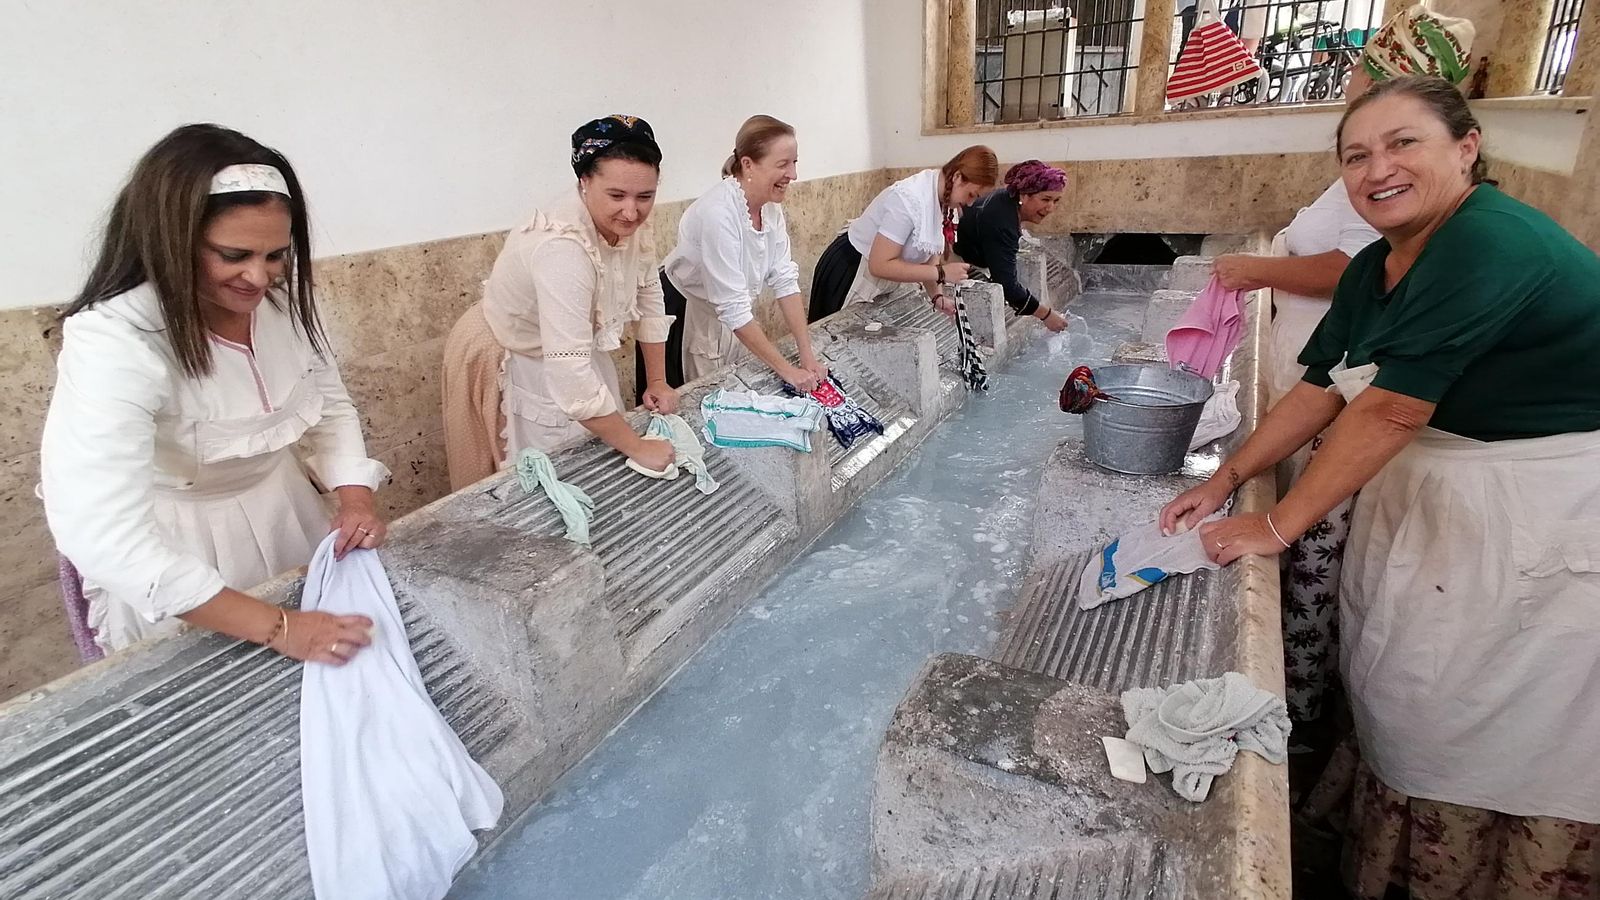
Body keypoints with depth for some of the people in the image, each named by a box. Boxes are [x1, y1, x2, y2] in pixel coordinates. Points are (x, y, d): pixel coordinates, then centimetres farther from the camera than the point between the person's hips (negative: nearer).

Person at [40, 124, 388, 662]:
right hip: (171, 552, -5)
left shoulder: (282, 297, -14)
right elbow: (100, 535, -37)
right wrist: (276, 627, -42)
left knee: (322, 679, 22)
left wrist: (355, 496, -19)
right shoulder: (113, 340, -30)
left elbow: (331, 406, -1)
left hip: (286, 512, 5)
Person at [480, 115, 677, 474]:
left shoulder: (631, 221, -13)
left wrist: (657, 382, 2)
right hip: (536, 370, -7)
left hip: (584, 356, 7)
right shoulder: (563, 246, -36)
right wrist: (638, 447, -32)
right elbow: (570, 377, -40)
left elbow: (649, 298, 3)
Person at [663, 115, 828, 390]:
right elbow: (733, 308, -32)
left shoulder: (770, 205, -8)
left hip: (731, 316, 7)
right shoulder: (719, 212, -32)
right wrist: (787, 370, -29)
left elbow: (784, 280, -9)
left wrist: (807, 355, -15)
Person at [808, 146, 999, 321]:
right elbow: (879, 265, -34)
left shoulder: (944, 200, -5)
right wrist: (941, 273, -33)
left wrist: (938, 296, -14)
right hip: (850, 274, -8)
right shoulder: (910, 198, -31)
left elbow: (929, 255, 1)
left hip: (886, 282, 8)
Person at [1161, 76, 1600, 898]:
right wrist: (1226, 478, -1)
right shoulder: (1376, 268, 4)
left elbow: (1389, 409, -27)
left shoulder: (1494, 245, -23)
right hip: (1424, 504, 8)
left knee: (1492, 744, 6)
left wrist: (1276, 526, -22)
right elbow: (1321, 388, 6)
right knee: (1393, 708, 17)